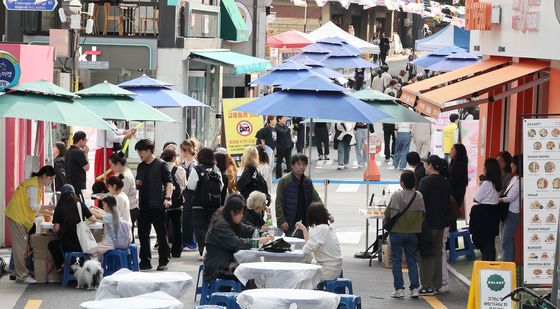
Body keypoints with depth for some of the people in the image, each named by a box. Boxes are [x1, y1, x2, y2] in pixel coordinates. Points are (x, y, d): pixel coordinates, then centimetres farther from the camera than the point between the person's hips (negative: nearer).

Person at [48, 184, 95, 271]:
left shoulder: (59, 207, -3)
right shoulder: (80, 205, 2)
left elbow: (56, 229, -5)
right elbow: (93, 219, 6)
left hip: (67, 245, -2)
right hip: (81, 245, 2)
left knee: (52, 244, 30)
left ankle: (61, 266, 21)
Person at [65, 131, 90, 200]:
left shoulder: (68, 152, 13)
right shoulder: (79, 152, -15)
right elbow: (86, 168, -11)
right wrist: (86, 153, -3)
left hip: (69, 182, 9)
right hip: (78, 184, -9)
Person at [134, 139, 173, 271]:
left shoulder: (161, 165, -4)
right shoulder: (141, 167, 16)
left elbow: (169, 183, -10)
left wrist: (167, 198, -23)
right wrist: (137, 184, 2)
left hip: (157, 205, -7)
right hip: (143, 205, 7)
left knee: (161, 234, 0)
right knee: (143, 234, 7)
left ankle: (163, 262, 4)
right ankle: (145, 261, 15)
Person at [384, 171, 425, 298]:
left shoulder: (396, 196, -11)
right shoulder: (419, 196, -5)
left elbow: (387, 213, -5)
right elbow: (422, 214, -1)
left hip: (397, 232, -2)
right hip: (413, 233, 2)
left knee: (396, 260, 6)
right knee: (412, 261, 11)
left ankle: (399, 289, 3)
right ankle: (415, 288, 6)